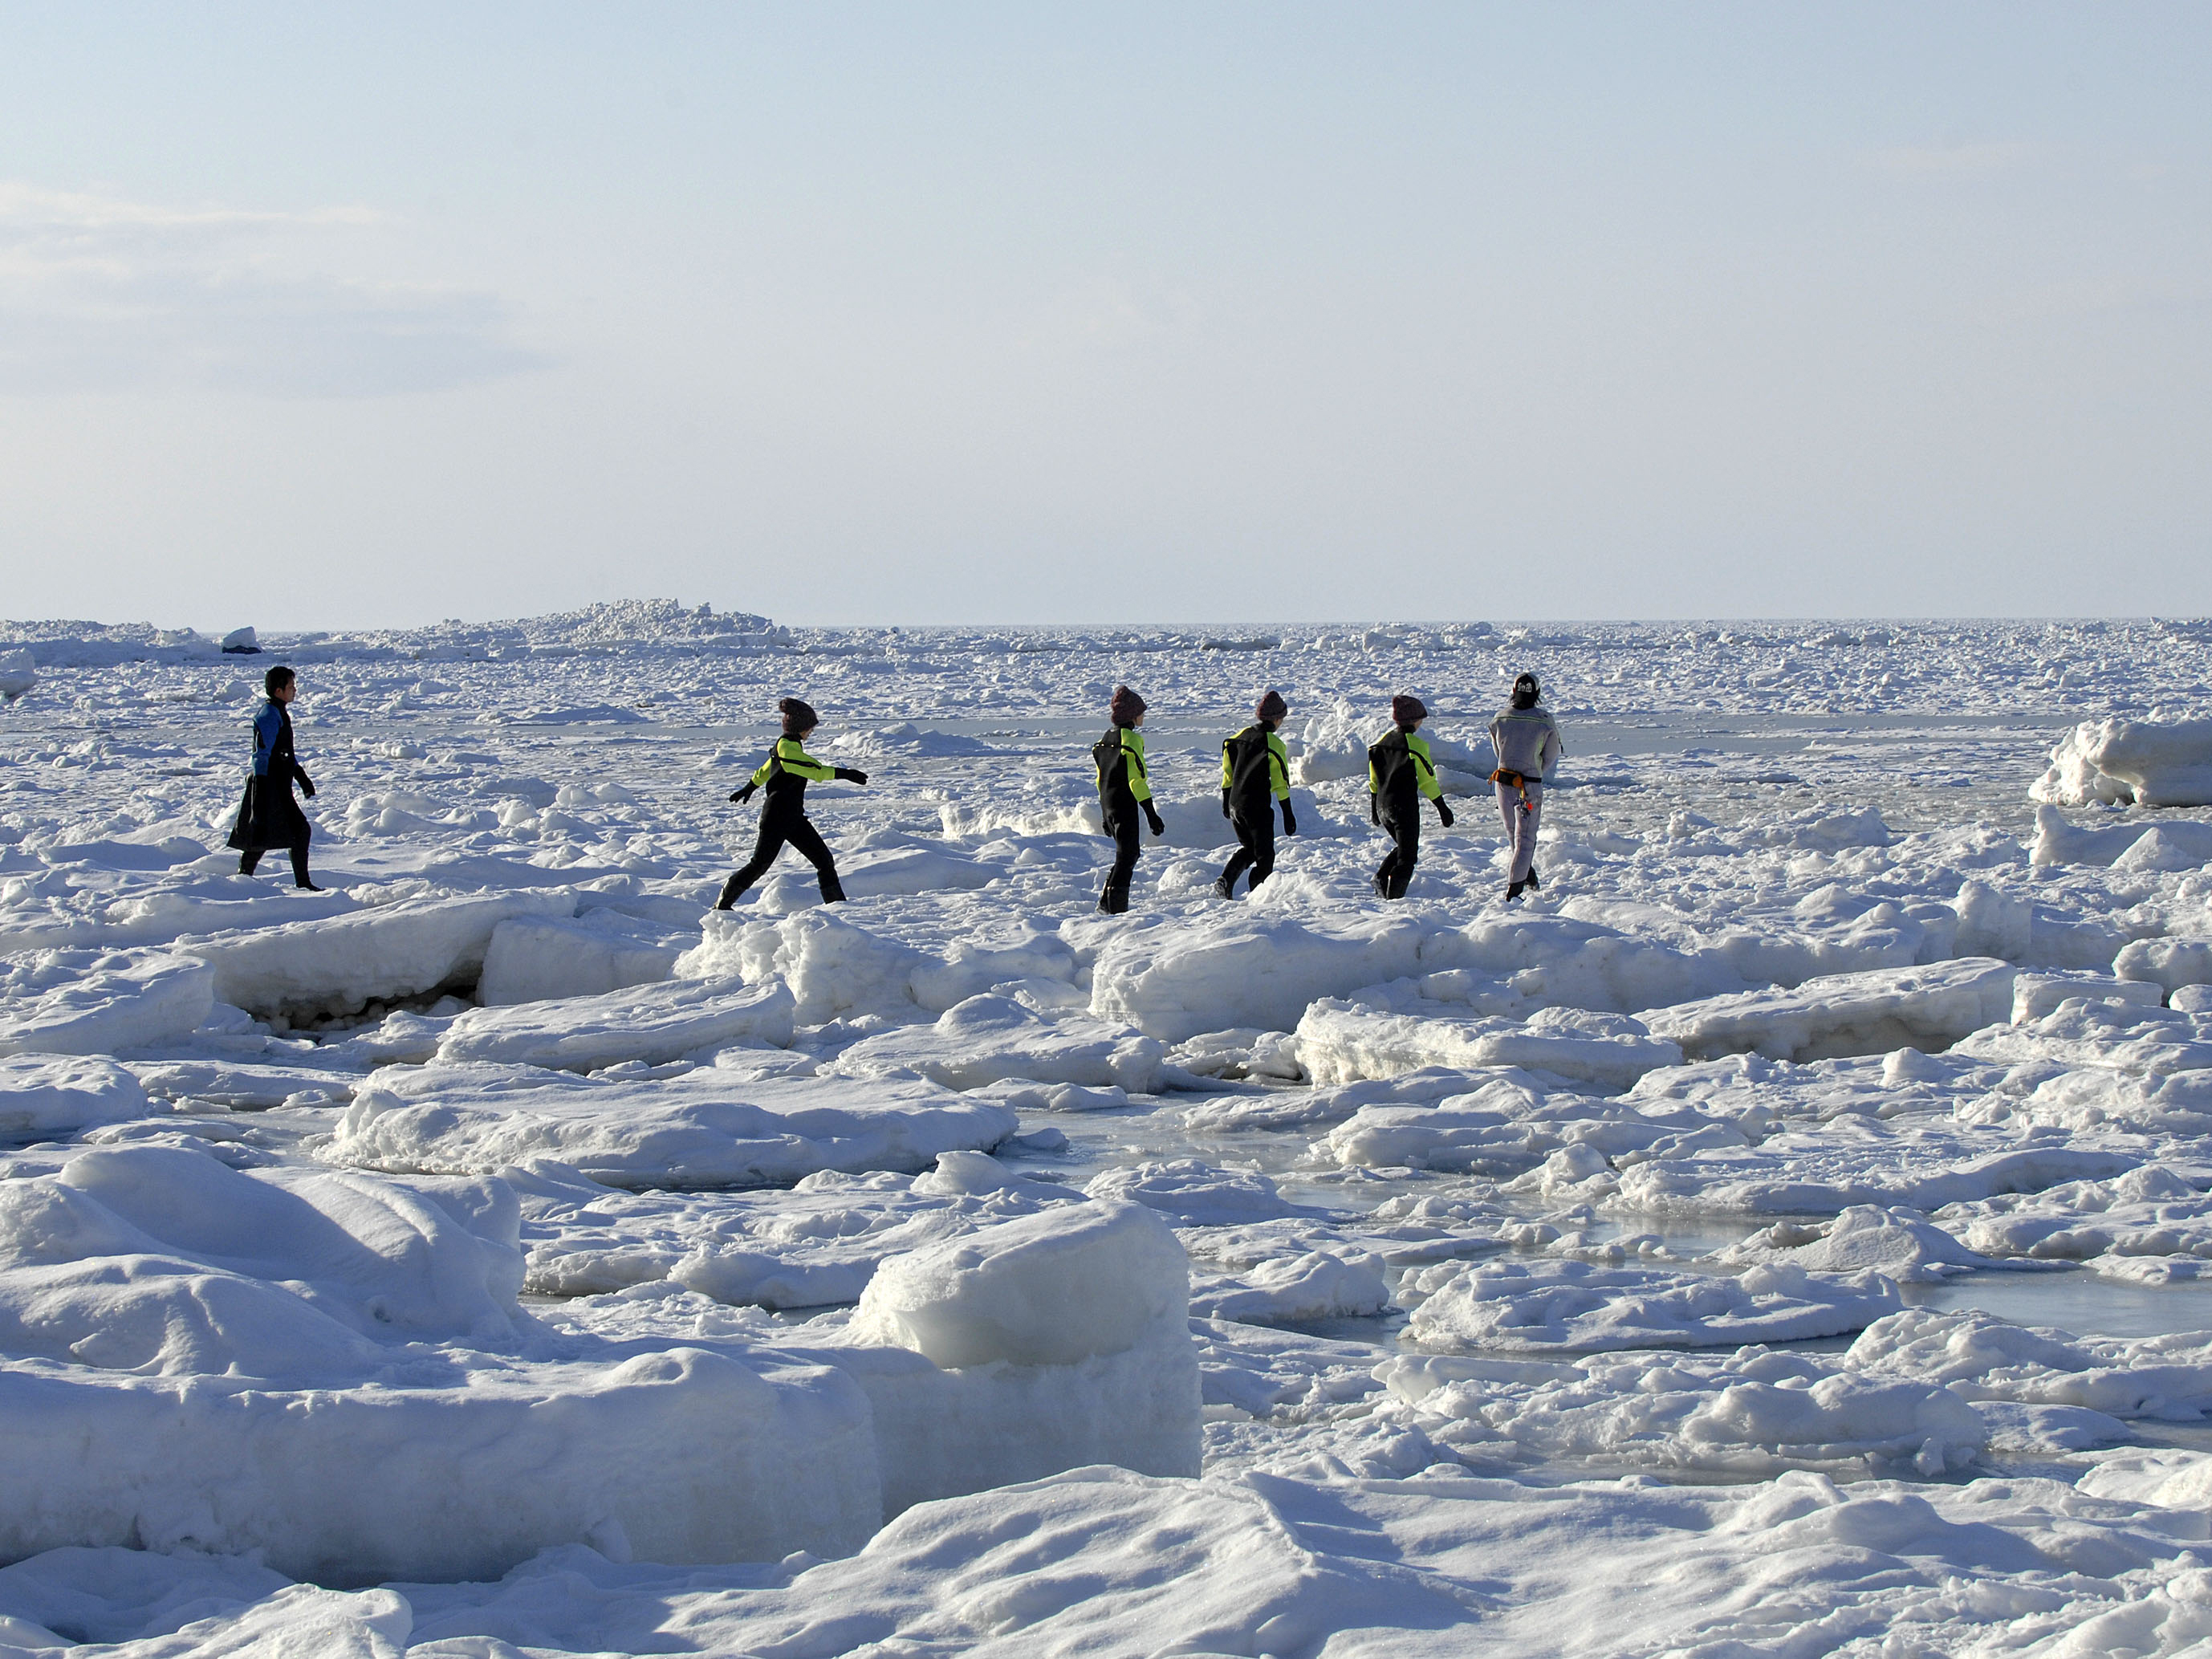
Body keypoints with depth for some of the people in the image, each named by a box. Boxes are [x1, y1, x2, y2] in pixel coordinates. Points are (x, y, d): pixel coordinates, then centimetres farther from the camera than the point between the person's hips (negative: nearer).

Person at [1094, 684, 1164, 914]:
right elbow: (1137, 780, -19)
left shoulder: (1107, 737, 12)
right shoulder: (1132, 739, -14)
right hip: (1125, 805, -8)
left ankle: (1107, 902, 17)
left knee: (1126, 853, 18)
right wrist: (1152, 814, -16)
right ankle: (1117, 905, -5)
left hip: (1108, 803, 8)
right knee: (1128, 854, -2)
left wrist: (1106, 815, 25)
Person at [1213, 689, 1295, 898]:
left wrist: (1226, 801, 26)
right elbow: (1280, 782, -12)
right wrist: (1288, 814, -7)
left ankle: (1225, 880, 3)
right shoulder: (1273, 744, -13)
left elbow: (1228, 771, 15)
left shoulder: (1240, 736, 7)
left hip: (1236, 805, 6)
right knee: (1264, 856, 5)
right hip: (1258, 808, -6)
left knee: (1248, 849, 22)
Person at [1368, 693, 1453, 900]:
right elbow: (1427, 780, -12)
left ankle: (1381, 879, 8)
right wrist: (1442, 807, -5)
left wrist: (1374, 808, 24)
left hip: (1383, 806, 7)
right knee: (1407, 856, 2)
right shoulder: (1416, 744, -14)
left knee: (1402, 846, 24)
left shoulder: (1383, 742, 6)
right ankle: (1394, 896, -3)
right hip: (1405, 806, -7)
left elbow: (1374, 779, 13)